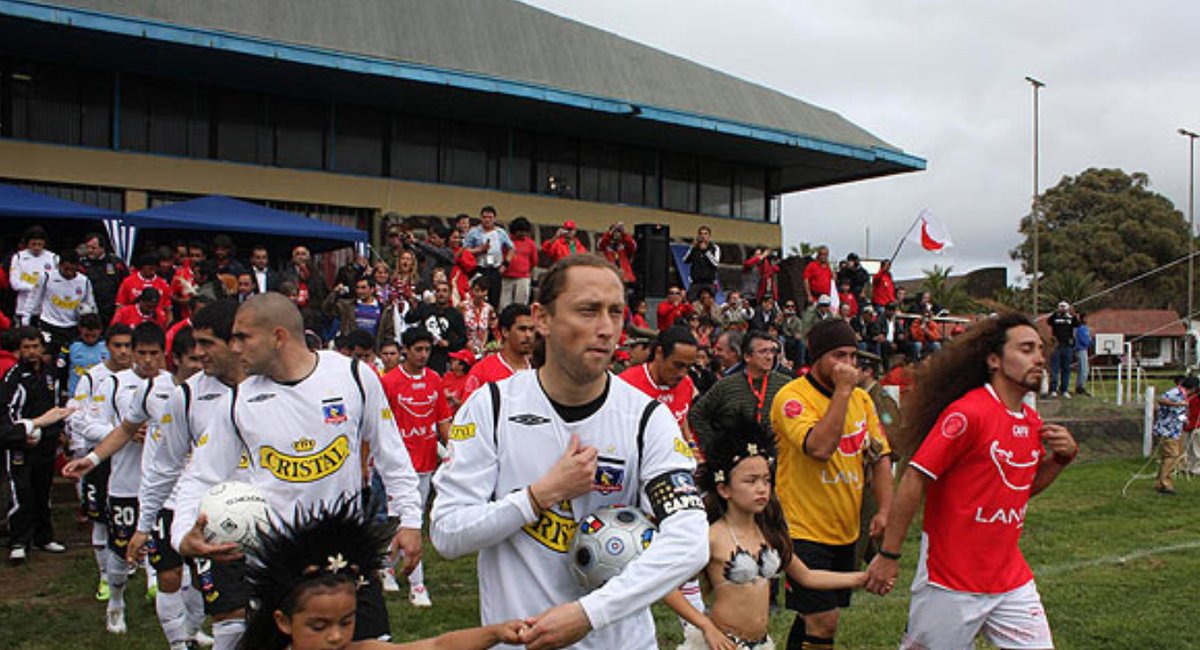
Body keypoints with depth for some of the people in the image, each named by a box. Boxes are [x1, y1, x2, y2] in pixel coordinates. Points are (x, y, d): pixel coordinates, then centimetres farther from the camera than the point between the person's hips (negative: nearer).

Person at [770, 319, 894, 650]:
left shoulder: (861, 398, 8)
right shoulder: (792, 396, -14)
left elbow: (880, 456, 10)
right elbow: (820, 447, -29)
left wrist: (885, 510, -4)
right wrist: (842, 390, -24)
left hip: (847, 532, 7)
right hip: (805, 531, -7)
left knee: (815, 616, 16)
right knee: (823, 621, -10)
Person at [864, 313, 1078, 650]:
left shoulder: (1031, 420, 7)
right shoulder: (968, 413, -18)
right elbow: (913, 480, -19)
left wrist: (1062, 456, 3)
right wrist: (888, 555, -18)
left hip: (1011, 578, 7)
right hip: (951, 583, -7)